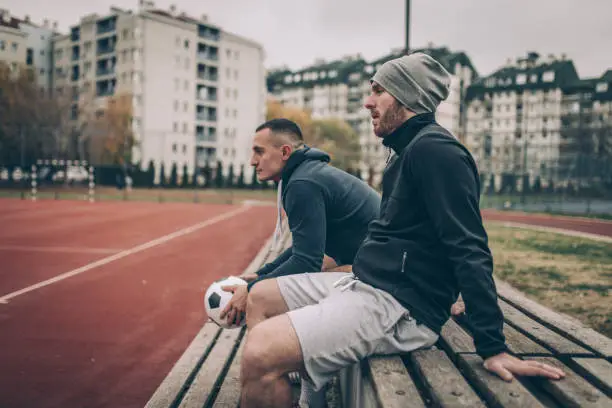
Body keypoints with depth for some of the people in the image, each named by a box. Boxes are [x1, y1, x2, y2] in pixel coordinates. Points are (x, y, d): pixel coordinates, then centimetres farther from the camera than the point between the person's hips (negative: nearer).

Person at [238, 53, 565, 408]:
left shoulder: (435, 150, -15)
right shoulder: (410, 149, 17)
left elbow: (471, 252, -21)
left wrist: (493, 348, -23)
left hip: (399, 307, -11)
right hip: (364, 283, 11)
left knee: (262, 353, -27)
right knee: (260, 298, 16)